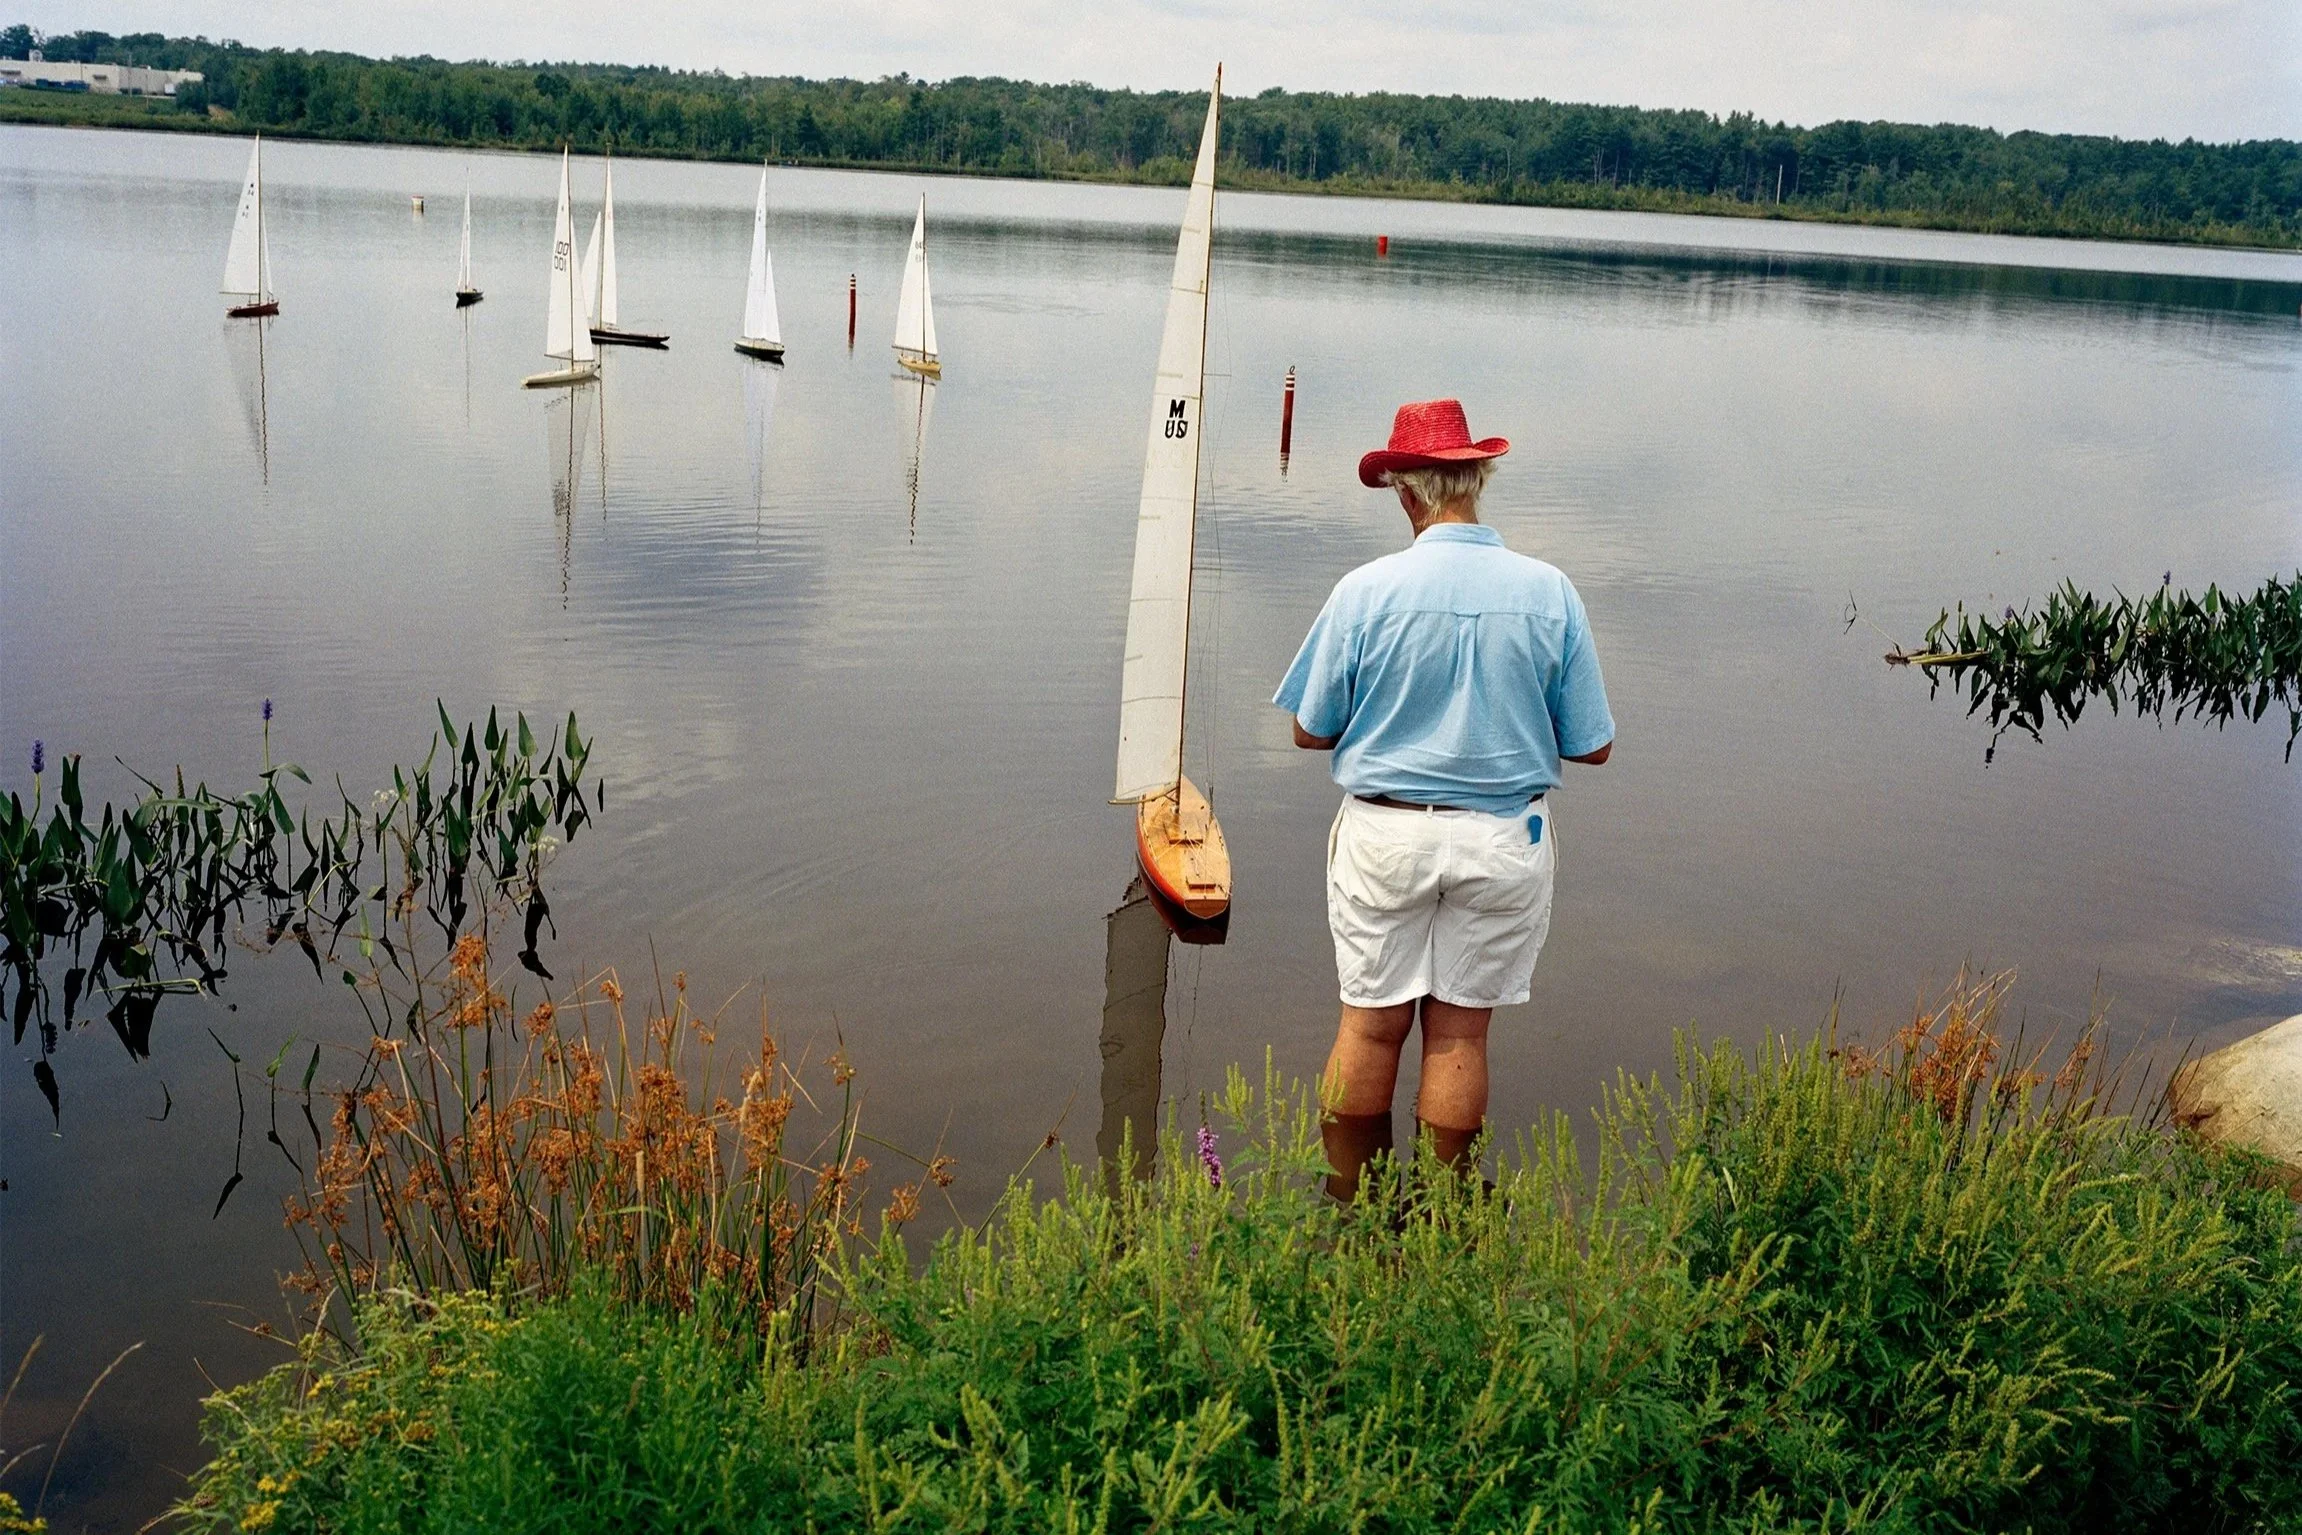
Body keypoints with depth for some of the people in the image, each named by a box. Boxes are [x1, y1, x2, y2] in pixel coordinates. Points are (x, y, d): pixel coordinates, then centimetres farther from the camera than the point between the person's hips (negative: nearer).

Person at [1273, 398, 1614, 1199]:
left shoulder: (1365, 591, -12)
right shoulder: (1549, 592, -7)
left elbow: (1310, 731, -4)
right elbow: (1591, 747, -2)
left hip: (1385, 833, -1)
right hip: (1504, 840, 1)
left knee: (1371, 1023, 11)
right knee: (1460, 1029, 10)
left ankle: (1349, 1208, 23)